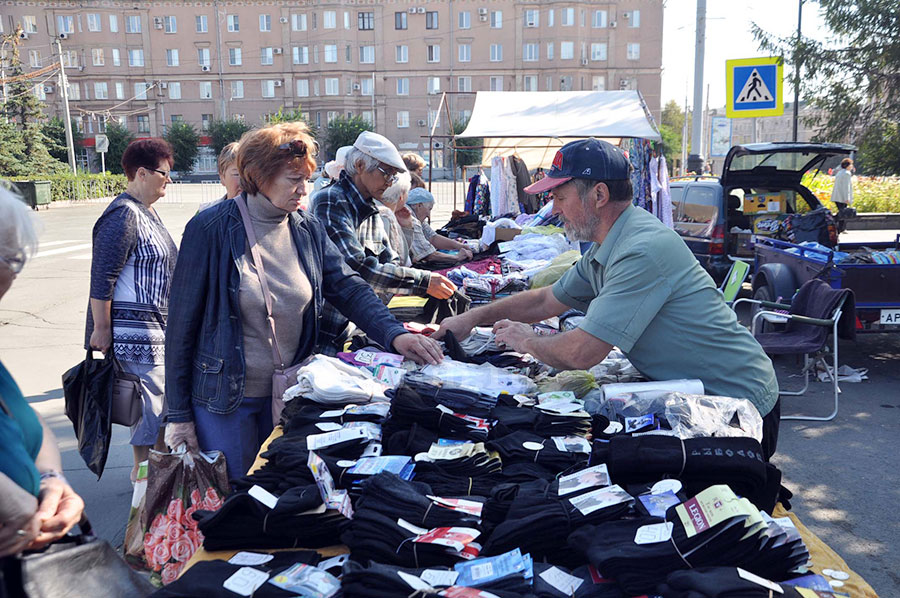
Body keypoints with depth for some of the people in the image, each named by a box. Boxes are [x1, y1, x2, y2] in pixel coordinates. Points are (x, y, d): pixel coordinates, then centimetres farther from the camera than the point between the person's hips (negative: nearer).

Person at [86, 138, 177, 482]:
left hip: (158, 324, 10)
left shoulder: (147, 212, 14)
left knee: (165, 394, 16)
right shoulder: (123, 215, -16)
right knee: (150, 396, -2)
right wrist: (101, 329, -18)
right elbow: (102, 278, -19)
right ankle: (143, 469, 13)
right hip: (136, 326, -10)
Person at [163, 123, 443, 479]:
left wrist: (394, 334, -24)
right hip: (225, 398, -4)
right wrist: (178, 413, -8)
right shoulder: (211, 229, -13)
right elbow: (182, 324, -10)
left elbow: (349, 289, -5)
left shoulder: (308, 229, 1)